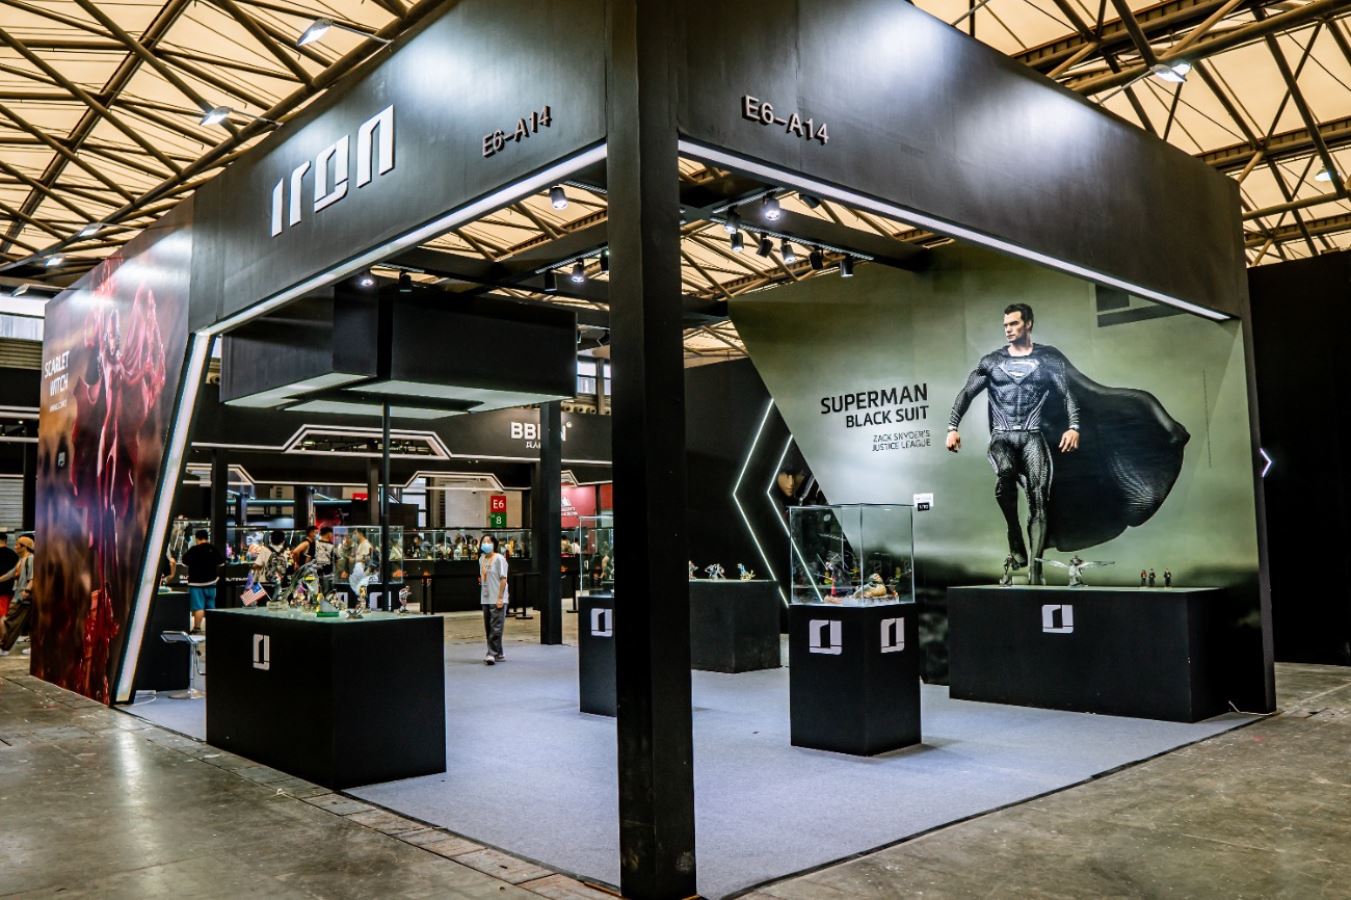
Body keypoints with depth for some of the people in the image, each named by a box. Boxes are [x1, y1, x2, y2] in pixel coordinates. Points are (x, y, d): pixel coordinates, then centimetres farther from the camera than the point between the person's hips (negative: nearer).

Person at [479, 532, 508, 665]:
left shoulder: (499, 559, -9)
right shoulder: (482, 559, 12)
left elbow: (503, 579, -13)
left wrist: (500, 597, -17)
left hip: (497, 599, -8)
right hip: (485, 599, 8)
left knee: (495, 627, -9)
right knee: (488, 628, 10)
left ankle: (492, 653, -11)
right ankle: (498, 654, 17)